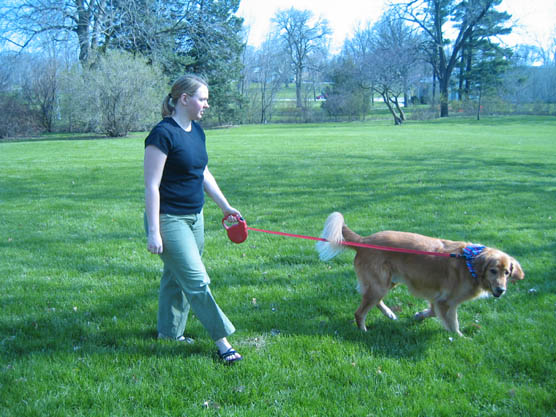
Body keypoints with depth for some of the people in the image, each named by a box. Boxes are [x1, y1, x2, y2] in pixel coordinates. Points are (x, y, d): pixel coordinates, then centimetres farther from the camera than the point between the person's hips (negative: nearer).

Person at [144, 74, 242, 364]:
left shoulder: (196, 131, 7)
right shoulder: (163, 134, -18)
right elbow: (151, 187, -18)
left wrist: (225, 205, 18)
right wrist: (153, 232, -20)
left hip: (194, 218, 8)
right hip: (169, 220, -8)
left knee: (177, 277, 18)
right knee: (197, 282, -3)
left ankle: (169, 331, 33)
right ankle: (222, 340, 6)